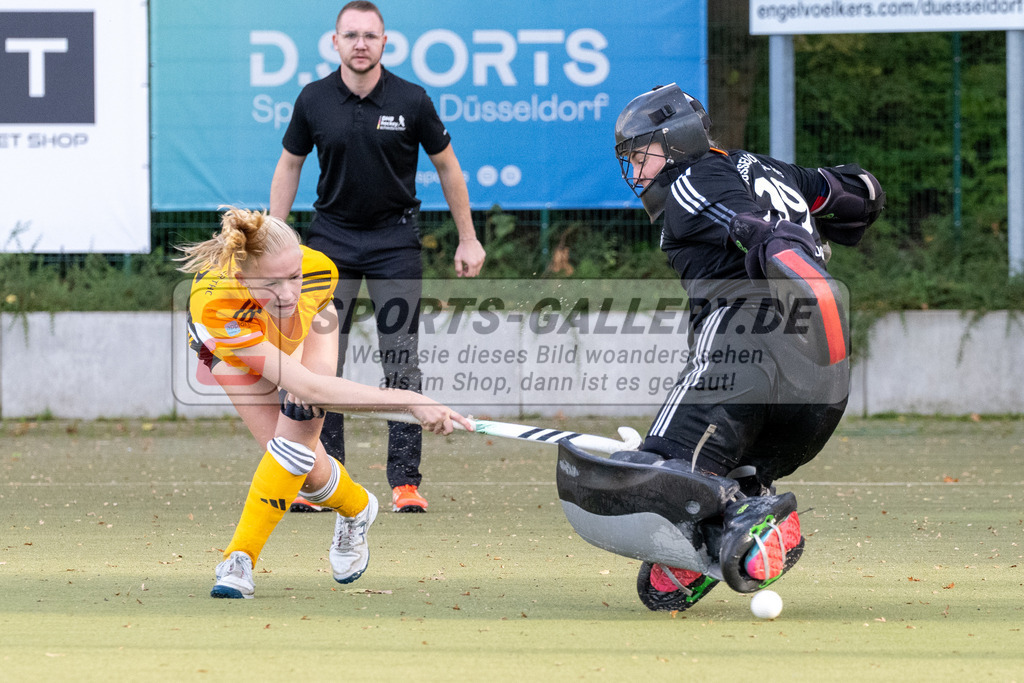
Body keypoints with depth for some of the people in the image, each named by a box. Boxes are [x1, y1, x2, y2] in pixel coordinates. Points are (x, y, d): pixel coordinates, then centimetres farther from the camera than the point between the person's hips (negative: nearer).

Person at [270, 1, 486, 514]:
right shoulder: (314, 100, -4)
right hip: (331, 237, 2)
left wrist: (468, 239, 5)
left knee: (401, 365, -4)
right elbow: (289, 165, 9)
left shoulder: (410, 101, -9)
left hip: (395, 240, -2)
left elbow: (446, 166, 3)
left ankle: (405, 482, -2)